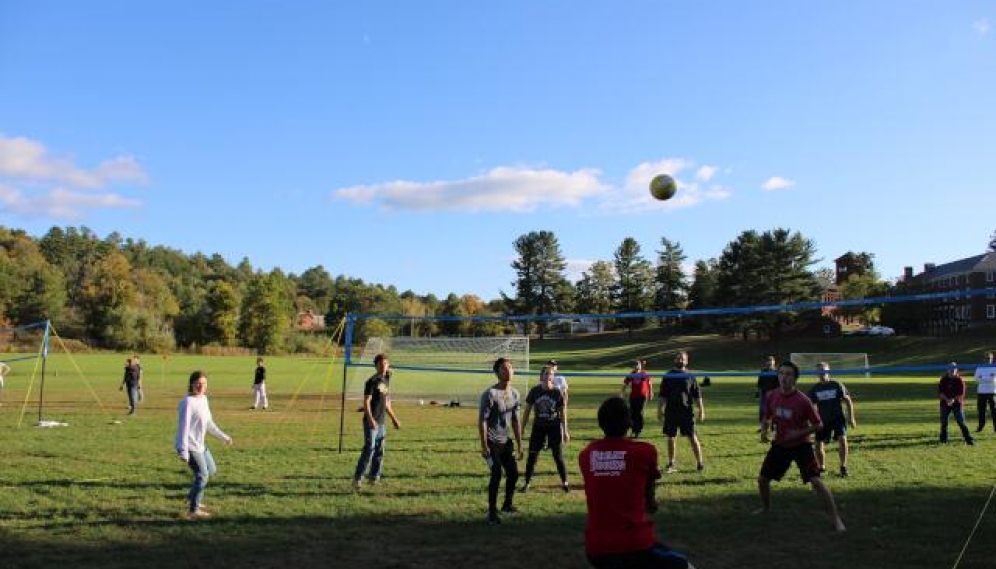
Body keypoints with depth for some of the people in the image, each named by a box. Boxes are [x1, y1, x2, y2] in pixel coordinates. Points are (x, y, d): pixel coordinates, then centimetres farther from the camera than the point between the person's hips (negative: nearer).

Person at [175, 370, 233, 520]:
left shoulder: (204, 399, 8)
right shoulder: (188, 402, -18)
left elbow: (209, 423, 18)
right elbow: (183, 426, -22)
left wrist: (224, 437, 23)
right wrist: (183, 450, -26)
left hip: (200, 445, 9)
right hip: (190, 446, -9)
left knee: (212, 471, 20)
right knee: (202, 475, -11)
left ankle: (192, 498, 34)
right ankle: (193, 511, -4)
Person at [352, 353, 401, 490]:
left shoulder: (386, 380, 13)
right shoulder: (372, 381, -10)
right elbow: (366, 402, -16)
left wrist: (394, 419, 24)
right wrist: (371, 419, -27)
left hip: (381, 422, 8)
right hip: (371, 422, -8)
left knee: (379, 451, 12)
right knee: (369, 450, -10)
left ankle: (374, 477, 23)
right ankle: (357, 479, -4)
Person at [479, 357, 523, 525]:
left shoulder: (514, 394, 5)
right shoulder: (490, 394, -17)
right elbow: (482, 421, -17)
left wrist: (519, 444, 13)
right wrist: (484, 446, -18)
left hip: (506, 441, 7)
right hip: (492, 442, -7)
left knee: (514, 473, 10)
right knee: (497, 474, -11)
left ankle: (507, 504, 31)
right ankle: (492, 512, 1)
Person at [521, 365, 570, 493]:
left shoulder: (557, 392, -7)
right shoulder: (534, 391, -5)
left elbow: (563, 413, 0)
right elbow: (527, 411, 3)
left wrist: (565, 431, -1)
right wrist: (522, 429, 2)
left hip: (554, 427, -1)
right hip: (538, 426, 1)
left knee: (558, 456, 3)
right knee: (532, 456, 1)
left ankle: (564, 483, 19)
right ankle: (527, 483, 13)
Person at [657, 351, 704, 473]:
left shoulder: (690, 376, 4)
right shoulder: (668, 376, 8)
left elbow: (697, 396, 4)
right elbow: (662, 396, 11)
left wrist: (701, 410, -3)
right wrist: (660, 409, 6)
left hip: (686, 412, -2)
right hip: (670, 412, 2)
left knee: (693, 438, -4)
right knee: (670, 438, 7)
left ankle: (699, 463, 5)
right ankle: (671, 464, 18)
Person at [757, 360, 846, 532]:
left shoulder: (803, 401, -20)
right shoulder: (772, 396, -6)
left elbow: (818, 424, -11)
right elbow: (767, 417, 11)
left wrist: (799, 433, -23)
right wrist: (764, 430, -8)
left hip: (801, 446, -5)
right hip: (780, 445, 5)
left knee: (816, 481, -16)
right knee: (762, 478, 11)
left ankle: (836, 519, -5)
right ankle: (766, 508, 38)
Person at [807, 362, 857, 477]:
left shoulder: (837, 385, -3)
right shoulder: (815, 389, 1)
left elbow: (848, 401, 2)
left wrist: (851, 418, -2)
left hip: (838, 417, -2)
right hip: (823, 420, 2)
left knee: (842, 439, -21)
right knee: (818, 444, -1)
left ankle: (843, 467, -6)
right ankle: (822, 468, 21)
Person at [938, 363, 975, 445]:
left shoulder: (959, 380, -2)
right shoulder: (943, 379, 3)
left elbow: (961, 394, -6)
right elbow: (940, 392, -1)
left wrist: (953, 400, -20)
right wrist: (947, 399, -16)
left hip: (957, 403, -2)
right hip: (945, 403, 2)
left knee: (961, 421, -7)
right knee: (944, 422, 5)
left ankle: (968, 439, -4)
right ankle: (943, 439, 17)